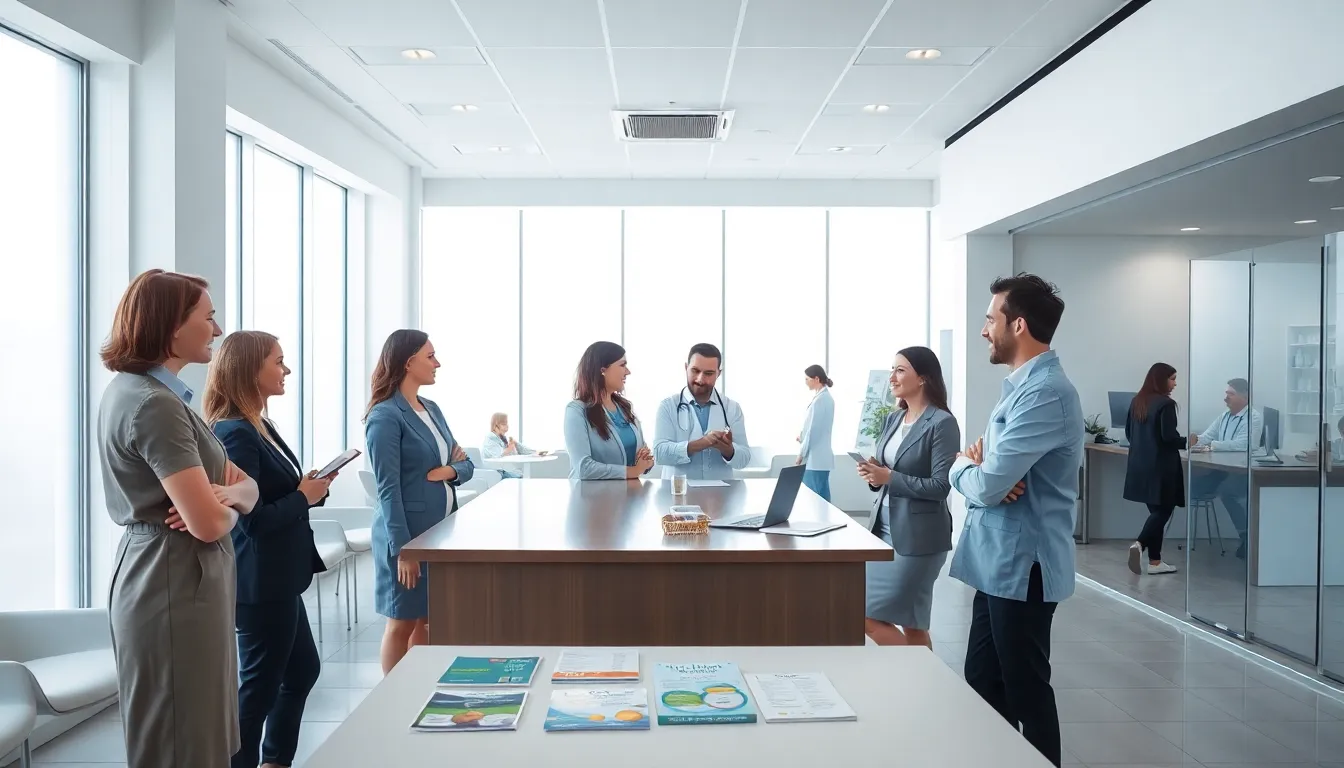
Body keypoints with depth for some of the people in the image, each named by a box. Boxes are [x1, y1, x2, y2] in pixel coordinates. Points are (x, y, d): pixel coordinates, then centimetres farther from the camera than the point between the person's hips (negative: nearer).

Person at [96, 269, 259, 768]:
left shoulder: (142, 391, 12)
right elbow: (208, 523, -25)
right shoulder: (154, 403, -20)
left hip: (179, 579, 10)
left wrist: (226, 493, -12)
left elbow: (247, 486, 11)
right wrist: (227, 504, -2)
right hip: (175, 585, -10)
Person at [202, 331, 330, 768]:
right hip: (260, 582, -10)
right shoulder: (235, 434, -21)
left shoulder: (261, 427, 9)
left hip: (278, 579, 10)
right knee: (260, 682, 6)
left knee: (303, 669, 21)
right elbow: (252, 518, -25)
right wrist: (304, 497, -12)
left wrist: (310, 488, -2)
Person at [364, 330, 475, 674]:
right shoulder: (385, 417, -14)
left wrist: (451, 470, -10)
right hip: (408, 534, -7)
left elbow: (466, 463, 13)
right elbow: (388, 489, -18)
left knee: (428, 620, 15)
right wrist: (403, 549, -20)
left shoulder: (432, 409, 10)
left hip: (443, 530, 7)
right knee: (403, 622, 5)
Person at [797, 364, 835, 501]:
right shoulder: (827, 397, 12)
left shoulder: (819, 400, -17)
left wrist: (801, 454, -10)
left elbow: (813, 429, -17)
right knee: (822, 497, 11)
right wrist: (803, 436, 9)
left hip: (814, 458, -9)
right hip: (823, 457, 9)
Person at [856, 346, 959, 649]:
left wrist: (889, 478, -20)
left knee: (871, 618, -5)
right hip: (884, 528, 8)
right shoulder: (893, 419, 11)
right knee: (911, 622, 14)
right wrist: (873, 474, -6)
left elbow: (940, 486, -17)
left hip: (918, 536, -8)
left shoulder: (942, 423, -12)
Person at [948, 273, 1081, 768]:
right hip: (998, 562, 10)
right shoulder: (1021, 385, 13)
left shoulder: (1045, 392, -21)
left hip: (1022, 565, -10)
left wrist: (962, 467, -3)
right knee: (982, 685, 18)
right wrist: (978, 460, -7)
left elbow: (987, 484, -25)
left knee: (1026, 692, 6)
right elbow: (989, 466, 17)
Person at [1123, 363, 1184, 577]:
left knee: (1156, 510, 13)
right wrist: (1187, 442, 0)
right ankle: (1139, 544, -20)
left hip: (1140, 464, 8)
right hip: (1160, 465, -7)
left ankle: (1154, 561, 13)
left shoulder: (1136, 401, 9)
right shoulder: (1166, 403, -13)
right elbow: (1169, 436, -18)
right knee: (1163, 510, 0)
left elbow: (1128, 432, 15)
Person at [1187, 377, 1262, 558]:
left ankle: (1248, 536, -15)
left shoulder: (1253, 418, -9)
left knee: (1226, 490, -33)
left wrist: (1211, 445, -30)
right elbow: (1207, 436, 10)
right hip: (1221, 469, 7)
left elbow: (1242, 444, -25)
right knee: (1192, 481, -14)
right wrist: (1195, 439, -14)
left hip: (1244, 472, -7)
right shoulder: (1224, 416, 16)